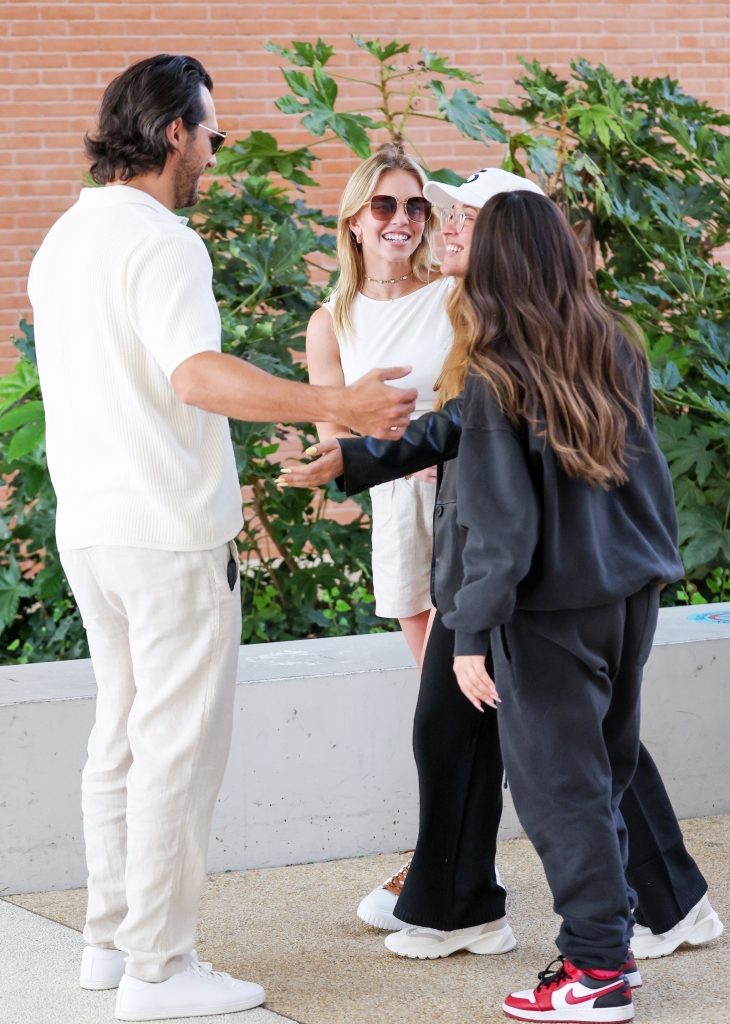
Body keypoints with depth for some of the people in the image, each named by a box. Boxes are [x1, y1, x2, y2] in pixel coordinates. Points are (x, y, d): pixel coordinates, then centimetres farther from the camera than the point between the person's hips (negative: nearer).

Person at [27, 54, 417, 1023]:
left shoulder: (63, 239, 14)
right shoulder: (161, 241, -15)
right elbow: (196, 372, -30)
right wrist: (336, 405, -35)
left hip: (90, 530, 9)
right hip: (171, 533, -9)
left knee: (123, 735, 17)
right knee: (178, 749, -3)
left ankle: (113, 936, 24)